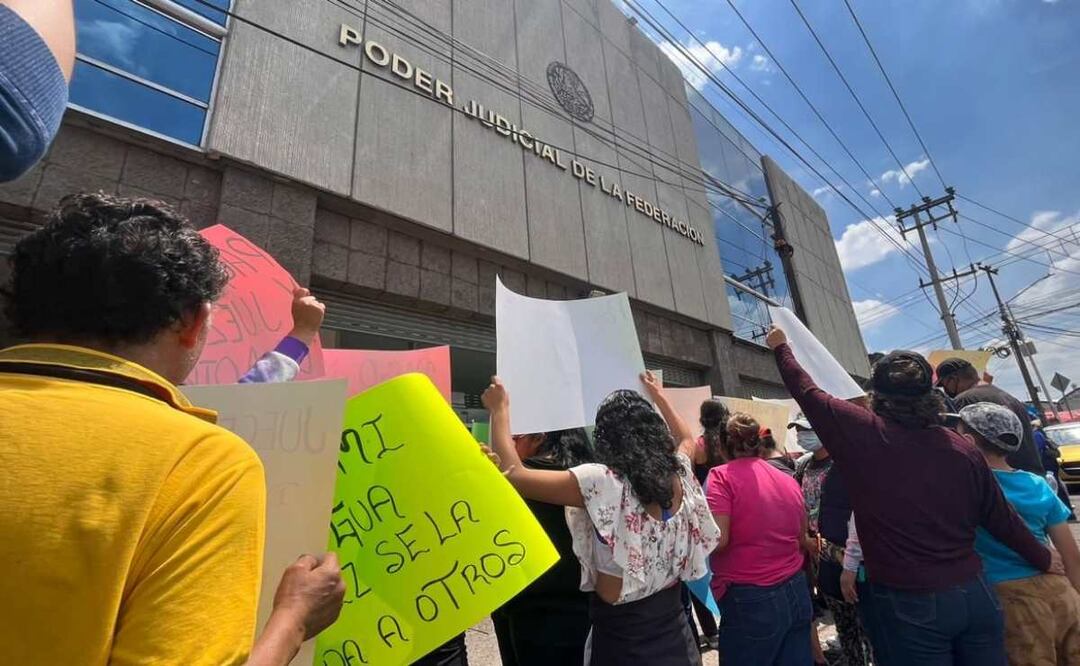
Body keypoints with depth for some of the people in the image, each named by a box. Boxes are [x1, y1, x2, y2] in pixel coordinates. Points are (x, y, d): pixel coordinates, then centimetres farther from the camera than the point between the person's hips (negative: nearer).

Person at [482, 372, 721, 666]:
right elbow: (687, 439, 18)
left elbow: (513, 474, -21)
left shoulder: (602, 482, -25)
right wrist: (658, 396, 27)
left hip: (622, 641, -5)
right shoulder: (679, 476, -6)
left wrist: (499, 408, -10)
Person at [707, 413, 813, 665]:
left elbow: (717, 540, -19)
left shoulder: (723, 476, -12)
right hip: (796, 592, 6)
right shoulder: (789, 480, 7)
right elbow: (802, 542, 15)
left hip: (751, 599, -6)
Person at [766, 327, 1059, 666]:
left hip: (908, 605, -4)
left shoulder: (862, 435, -16)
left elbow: (808, 393, -5)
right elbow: (1002, 520, 9)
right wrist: (1044, 560, 28)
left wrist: (781, 347, 10)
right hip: (974, 595, 5)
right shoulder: (964, 450, -2)